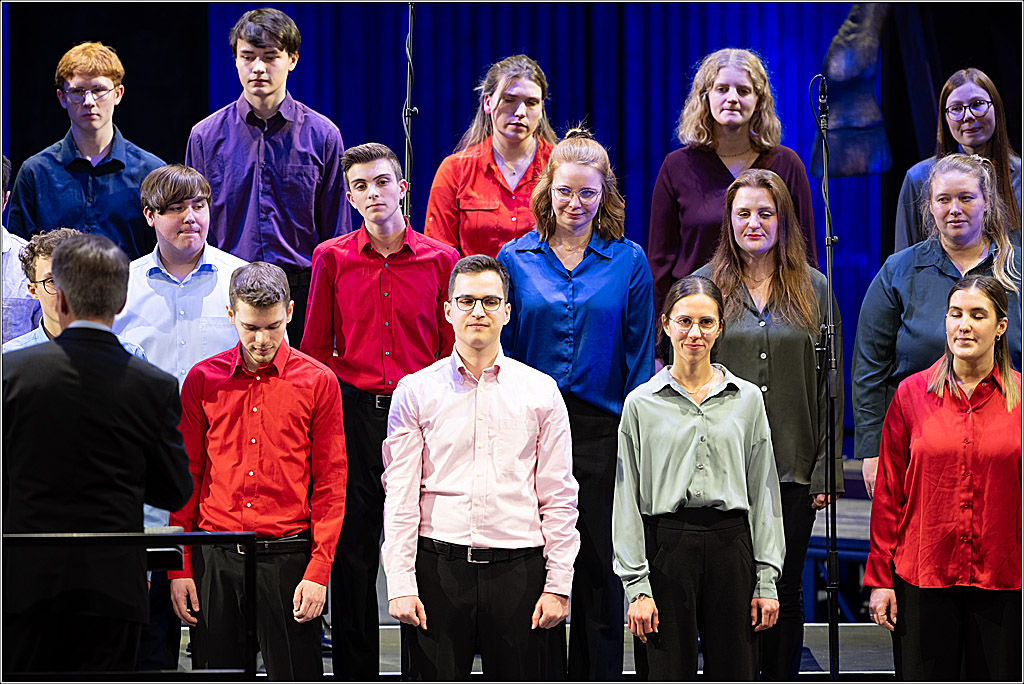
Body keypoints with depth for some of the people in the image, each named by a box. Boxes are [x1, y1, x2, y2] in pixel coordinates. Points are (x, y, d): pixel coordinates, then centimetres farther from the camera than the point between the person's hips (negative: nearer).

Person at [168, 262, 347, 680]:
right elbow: (186, 478, 10)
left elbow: (330, 485, 2)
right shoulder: (203, 380, 7)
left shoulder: (318, 382, 1)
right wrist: (180, 568, 4)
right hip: (215, 559, 2)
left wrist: (318, 571, -7)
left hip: (287, 557, -2)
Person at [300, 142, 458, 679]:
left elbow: (453, 351, 8)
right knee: (353, 546, 4)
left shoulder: (441, 260, 4)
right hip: (352, 412, 1)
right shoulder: (332, 258, 6)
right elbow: (315, 349, 10)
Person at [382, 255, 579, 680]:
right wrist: (400, 584, -6)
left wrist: (559, 584, -1)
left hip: (518, 568, 0)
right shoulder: (415, 391, 5)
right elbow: (400, 497, 2)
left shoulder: (541, 391, 7)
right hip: (438, 566, 0)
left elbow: (558, 497, 6)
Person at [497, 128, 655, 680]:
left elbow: (640, 358, 4)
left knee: (599, 564, 5)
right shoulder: (516, 258, 5)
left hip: (603, 431, -1)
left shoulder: (629, 261, 3)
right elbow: (501, 351, 8)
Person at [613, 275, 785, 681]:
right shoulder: (642, 403, 3)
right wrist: (637, 586, -5)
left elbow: (764, 494, 9)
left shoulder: (747, 399, 8)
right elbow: (627, 500, 2)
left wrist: (767, 580, 3)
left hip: (731, 544, 2)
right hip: (666, 544, -1)